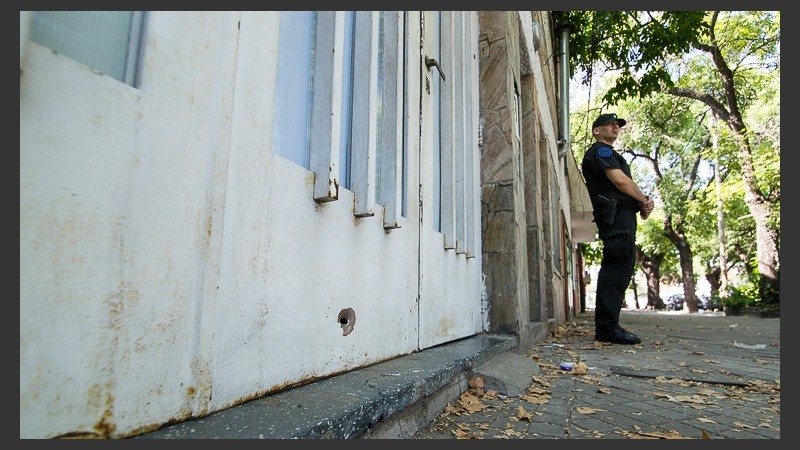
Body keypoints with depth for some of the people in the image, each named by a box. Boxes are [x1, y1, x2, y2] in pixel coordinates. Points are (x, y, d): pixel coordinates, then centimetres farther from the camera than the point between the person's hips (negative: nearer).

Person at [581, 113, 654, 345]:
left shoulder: (609, 153, 32)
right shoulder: (600, 150, 1)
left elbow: (625, 185, 23)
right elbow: (620, 180, -12)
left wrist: (642, 203, 4)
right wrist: (645, 201, 0)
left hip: (623, 216, 10)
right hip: (617, 215, -10)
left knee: (619, 270, 8)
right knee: (616, 269, -16)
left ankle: (607, 325, 11)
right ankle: (607, 327, -17)